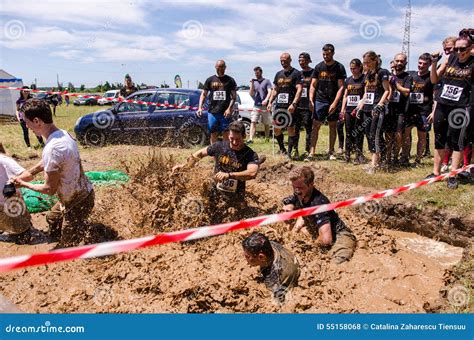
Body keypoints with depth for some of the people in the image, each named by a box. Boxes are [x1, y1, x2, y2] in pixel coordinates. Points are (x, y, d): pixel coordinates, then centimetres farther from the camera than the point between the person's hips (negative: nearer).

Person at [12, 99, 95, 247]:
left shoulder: (52, 149, -32)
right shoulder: (63, 134, -3)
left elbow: (50, 189, -20)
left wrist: (24, 184, -4)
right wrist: (29, 173, 17)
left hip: (77, 201, -9)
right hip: (81, 192, 9)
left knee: (69, 244, 9)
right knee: (52, 218, 33)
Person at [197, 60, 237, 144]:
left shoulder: (230, 80, 6)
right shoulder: (210, 80, 9)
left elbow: (234, 96, 2)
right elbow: (203, 94, 11)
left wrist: (229, 109, -11)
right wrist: (200, 107, -3)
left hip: (225, 113, -1)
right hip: (212, 112, 2)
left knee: (226, 134, -1)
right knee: (213, 134, 7)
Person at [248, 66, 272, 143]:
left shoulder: (267, 81, 4)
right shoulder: (254, 82, 15)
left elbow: (270, 92, -7)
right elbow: (251, 94, 10)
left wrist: (266, 100, -25)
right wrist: (252, 84, -4)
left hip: (265, 106, -2)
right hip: (256, 106, 2)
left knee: (266, 124, 7)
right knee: (253, 122, -11)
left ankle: (267, 139, 19)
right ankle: (251, 139, -18)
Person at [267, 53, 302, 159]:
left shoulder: (296, 73, -2)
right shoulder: (278, 74, 16)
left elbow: (299, 90, -11)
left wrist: (293, 104, -22)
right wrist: (270, 102, 8)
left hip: (290, 106, -6)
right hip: (279, 105, 6)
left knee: (291, 128, -2)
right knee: (276, 128, 4)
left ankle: (289, 152, 3)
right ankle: (282, 149, 21)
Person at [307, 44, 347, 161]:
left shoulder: (339, 67, -1)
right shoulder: (318, 67, 7)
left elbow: (341, 87, -5)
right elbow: (313, 85, 7)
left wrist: (335, 103, -14)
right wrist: (310, 101, -5)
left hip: (333, 102, -1)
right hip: (319, 100, 1)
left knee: (333, 127, 6)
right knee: (315, 126, -6)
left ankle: (331, 152, 15)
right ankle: (312, 152, -7)